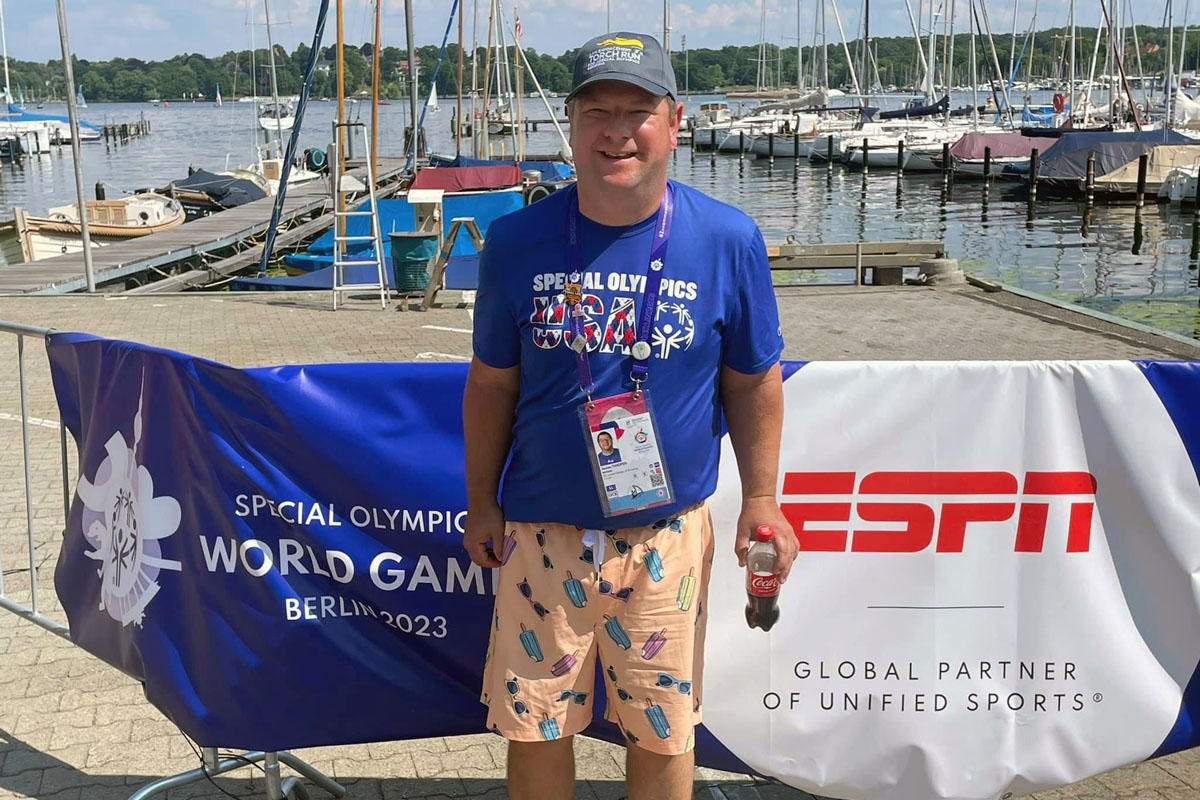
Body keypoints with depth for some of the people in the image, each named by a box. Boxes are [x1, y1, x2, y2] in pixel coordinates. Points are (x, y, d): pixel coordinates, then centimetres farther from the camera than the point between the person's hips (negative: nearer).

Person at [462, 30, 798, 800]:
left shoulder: (728, 240, -6)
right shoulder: (518, 240, -4)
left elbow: (754, 381, 4)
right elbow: (491, 382, 5)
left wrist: (761, 497, 1)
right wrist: (482, 504, 8)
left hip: (668, 533, 0)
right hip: (543, 531, 1)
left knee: (662, 730, 13)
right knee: (535, 725, 12)